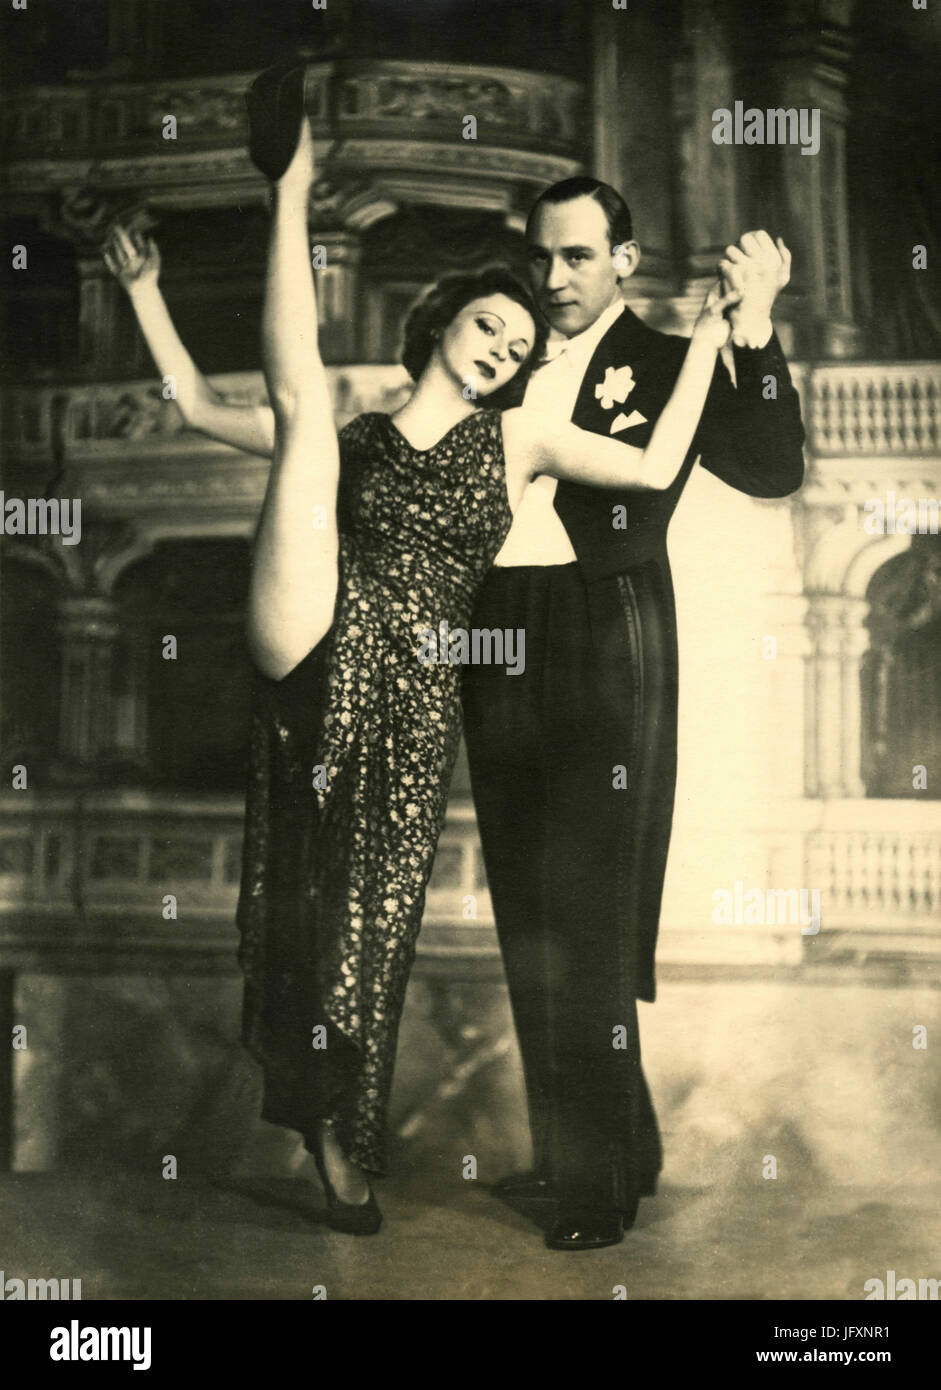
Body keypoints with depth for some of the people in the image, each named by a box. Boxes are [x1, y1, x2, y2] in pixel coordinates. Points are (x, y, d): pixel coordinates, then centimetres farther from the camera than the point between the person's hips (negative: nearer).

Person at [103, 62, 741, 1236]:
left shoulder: (515, 441, 15)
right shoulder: (352, 431, 17)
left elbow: (656, 468, 3)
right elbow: (198, 408, 18)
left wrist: (707, 336, 3)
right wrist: (144, 289, 17)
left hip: (410, 698, 0)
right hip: (317, 659, 0)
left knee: (371, 922, 4)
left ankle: (342, 1146, 19)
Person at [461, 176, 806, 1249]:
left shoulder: (663, 366, 0)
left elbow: (772, 471, -13)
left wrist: (754, 328, -22)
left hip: (606, 648, -6)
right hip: (502, 648, 6)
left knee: (588, 918, -3)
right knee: (530, 919, 13)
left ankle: (605, 1179, 9)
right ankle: (566, 1148, 28)